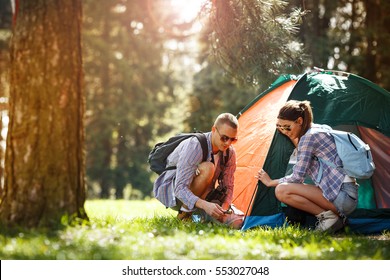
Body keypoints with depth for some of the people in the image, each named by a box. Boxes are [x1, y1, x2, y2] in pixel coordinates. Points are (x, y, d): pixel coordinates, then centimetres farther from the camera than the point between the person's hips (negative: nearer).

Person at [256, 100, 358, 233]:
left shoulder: (309, 137, -12)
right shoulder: (320, 129, 16)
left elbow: (297, 177, -9)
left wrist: (271, 182, 5)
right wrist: (293, 139, 20)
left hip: (342, 195, -10)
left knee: (282, 190, -17)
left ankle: (327, 216, -12)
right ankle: (336, 217, 7)